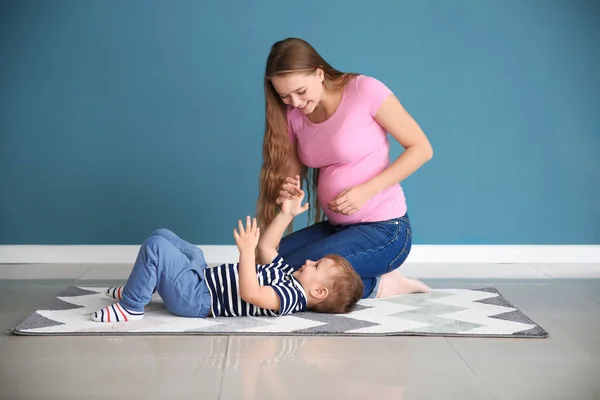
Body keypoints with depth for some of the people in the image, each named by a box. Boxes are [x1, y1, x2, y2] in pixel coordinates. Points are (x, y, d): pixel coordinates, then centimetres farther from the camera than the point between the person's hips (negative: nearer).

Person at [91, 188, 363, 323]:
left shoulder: (291, 296, -22)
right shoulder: (289, 276, 8)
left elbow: (249, 293, -37)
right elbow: (266, 248, 20)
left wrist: (246, 251, -42)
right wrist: (286, 215, 17)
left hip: (196, 298, -10)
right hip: (204, 279, 10)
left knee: (155, 247, -23)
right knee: (162, 236, 22)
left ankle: (131, 307, -7)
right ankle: (137, 290, 31)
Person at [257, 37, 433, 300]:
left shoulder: (365, 90, -14)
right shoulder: (294, 115, 3)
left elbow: (421, 149, -12)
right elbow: (292, 176, 6)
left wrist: (367, 190, -21)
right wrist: (287, 192, -19)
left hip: (383, 229, -7)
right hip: (336, 227, 7)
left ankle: (375, 285, -2)